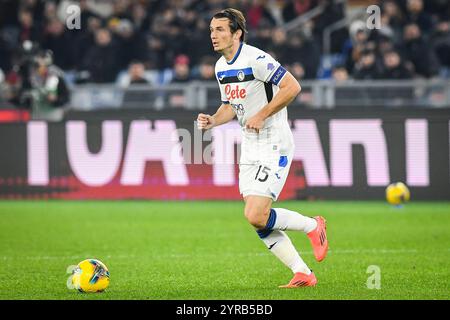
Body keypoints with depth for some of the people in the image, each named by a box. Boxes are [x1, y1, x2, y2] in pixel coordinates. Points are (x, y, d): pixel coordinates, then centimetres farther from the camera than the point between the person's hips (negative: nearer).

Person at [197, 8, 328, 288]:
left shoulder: (256, 60, -17)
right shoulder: (221, 67, 11)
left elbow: (292, 87, -22)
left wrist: (262, 115, -20)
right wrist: (212, 121, 2)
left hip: (274, 145, -9)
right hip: (250, 148, 9)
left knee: (256, 217, -17)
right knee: (257, 220, 4)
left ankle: (313, 226, 7)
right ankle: (303, 274, 12)